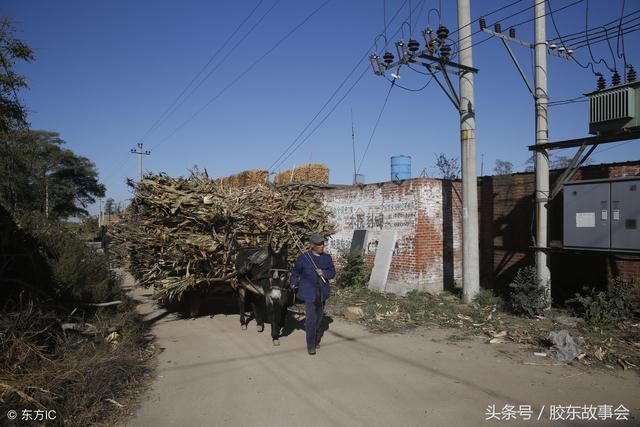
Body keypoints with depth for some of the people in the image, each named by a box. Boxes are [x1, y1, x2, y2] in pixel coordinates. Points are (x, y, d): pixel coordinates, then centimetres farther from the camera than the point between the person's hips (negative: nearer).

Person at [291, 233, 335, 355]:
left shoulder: (327, 257, 3)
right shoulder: (303, 257, -5)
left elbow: (333, 273, 3)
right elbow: (295, 271, 6)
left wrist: (324, 273, -15)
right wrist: (294, 283, -6)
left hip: (322, 292, 4)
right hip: (309, 292, -4)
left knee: (319, 317, 16)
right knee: (311, 318, -9)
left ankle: (317, 340, 35)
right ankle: (310, 346, 1)